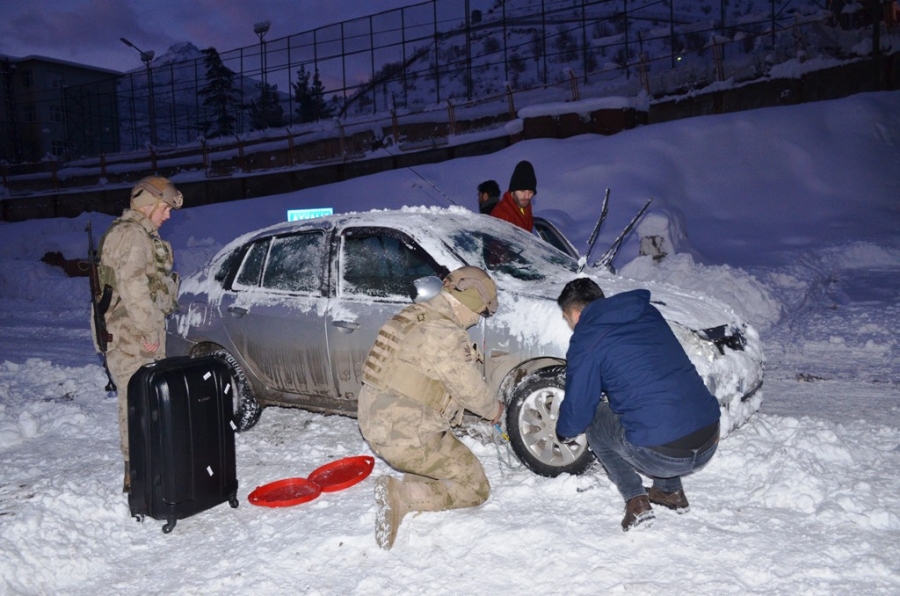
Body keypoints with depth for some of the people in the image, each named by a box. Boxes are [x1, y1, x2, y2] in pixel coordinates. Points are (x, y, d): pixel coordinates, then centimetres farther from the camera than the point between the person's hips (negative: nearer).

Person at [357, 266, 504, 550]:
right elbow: (470, 389, -11)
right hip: (406, 438, -9)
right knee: (475, 488, 3)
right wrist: (494, 409, 9)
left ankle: (415, 481, 12)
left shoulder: (415, 315, 8)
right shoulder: (445, 333, -20)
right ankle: (401, 497, -11)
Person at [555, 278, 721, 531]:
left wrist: (563, 431, 26)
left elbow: (577, 412, 4)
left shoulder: (586, 341, -4)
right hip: (710, 444, 7)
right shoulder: (649, 313, 14)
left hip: (660, 455, -6)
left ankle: (636, 501, 10)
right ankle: (671, 491, 31)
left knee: (593, 419, 19)